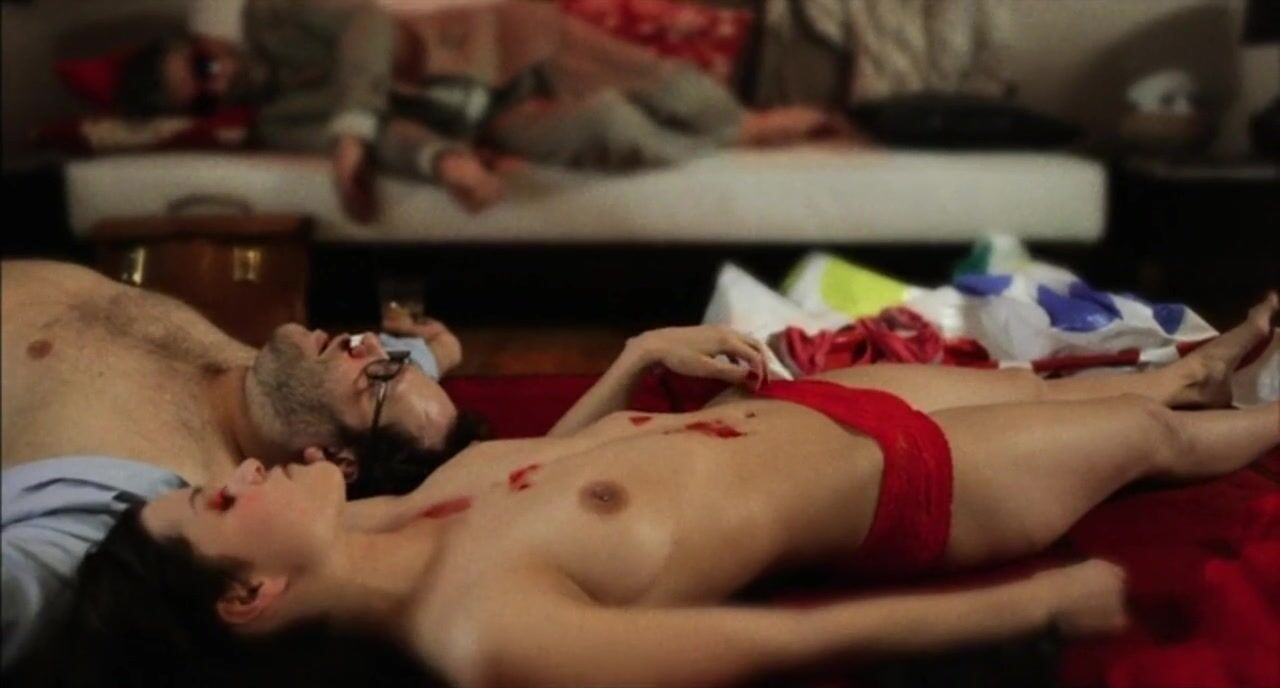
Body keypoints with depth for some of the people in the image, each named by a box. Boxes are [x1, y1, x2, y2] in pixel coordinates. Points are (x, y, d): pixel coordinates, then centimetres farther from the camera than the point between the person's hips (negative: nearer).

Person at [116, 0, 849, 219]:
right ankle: (741, 136, 2)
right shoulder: (282, 121, -1)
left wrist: (351, 126, -32)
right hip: (490, 123, 0)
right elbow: (387, 133, -16)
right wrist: (444, 160, -37)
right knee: (610, 128, -25)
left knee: (658, 84, -15)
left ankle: (747, 120, 16)